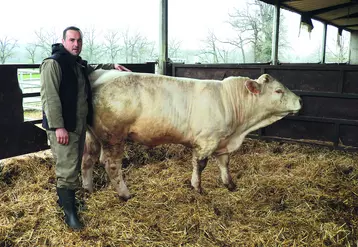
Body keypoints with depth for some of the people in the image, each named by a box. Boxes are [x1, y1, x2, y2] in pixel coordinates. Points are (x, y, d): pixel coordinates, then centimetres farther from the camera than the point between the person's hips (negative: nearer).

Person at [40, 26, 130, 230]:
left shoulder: (79, 64, 14)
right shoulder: (53, 63, -12)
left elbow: (93, 69, 39)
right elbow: (49, 97, -19)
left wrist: (112, 66, 24)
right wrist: (58, 126, -23)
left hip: (79, 125, 9)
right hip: (63, 127, -8)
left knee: (74, 167, 18)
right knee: (67, 169, -5)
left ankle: (65, 198, 35)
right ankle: (70, 213, 7)